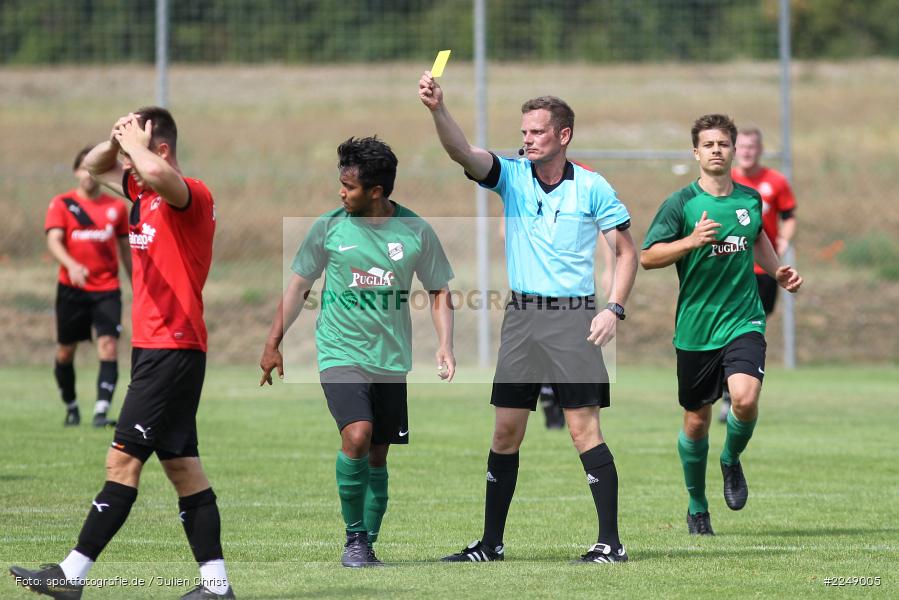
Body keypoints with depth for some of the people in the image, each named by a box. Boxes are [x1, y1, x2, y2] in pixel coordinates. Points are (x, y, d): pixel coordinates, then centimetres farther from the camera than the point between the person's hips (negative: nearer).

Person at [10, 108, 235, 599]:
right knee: (181, 465, 8)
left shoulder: (193, 196, -13)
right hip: (151, 350, 10)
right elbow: (94, 166, 28)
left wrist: (135, 143, -17)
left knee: (123, 460, -9)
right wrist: (118, 141, 7)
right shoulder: (141, 193, 13)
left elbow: (158, 175, -37)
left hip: (173, 350, -10)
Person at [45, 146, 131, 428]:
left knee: (108, 346, -15)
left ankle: (101, 412, -20)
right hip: (71, 288, -1)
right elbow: (53, 241, -12)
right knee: (65, 351, 7)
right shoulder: (62, 204, 0)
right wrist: (71, 266, -31)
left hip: (107, 290, 1)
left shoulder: (116, 206, 8)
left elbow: (125, 249, 16)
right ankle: (71, 407, 27)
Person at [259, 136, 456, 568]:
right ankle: (354, 536, -7)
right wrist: (273, 344, 5)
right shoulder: (329, 227, -2)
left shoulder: (416, 232, 0)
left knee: (377, 457, 5)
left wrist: (444, 346, -3)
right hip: (340, 352, -2)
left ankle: (367, 546, 18)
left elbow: (439, 290, 10)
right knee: (356, 435, -22)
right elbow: (298, 286, 7)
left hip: (391, 361, 2)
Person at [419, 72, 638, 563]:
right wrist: (437, 109, -30)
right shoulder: (512, 176, 4)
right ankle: (491, 542, 12)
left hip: (573, 317, -3)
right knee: (506, 431, 5)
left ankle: (610, 541, -5)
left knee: (583, 428, -8)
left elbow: (626, 251, 4)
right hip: (521, 316, 4)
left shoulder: (592, 187, -1)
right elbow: (462, 153, -13)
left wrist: (614, 309, -8)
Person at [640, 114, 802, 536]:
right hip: (695, 327, -1)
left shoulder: (750, 199, 7)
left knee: (745, 399, -23)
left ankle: (732, 460, 10)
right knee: (696, 421, 7)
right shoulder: (681, 203, -5)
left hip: (743, 322, 1)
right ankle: (697, 508, 27)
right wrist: (691, 241, -22)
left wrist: (779, 272, 15)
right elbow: (647, 257, -9)